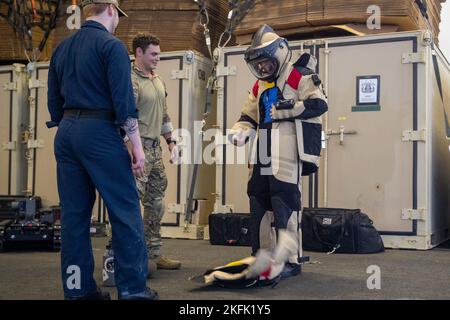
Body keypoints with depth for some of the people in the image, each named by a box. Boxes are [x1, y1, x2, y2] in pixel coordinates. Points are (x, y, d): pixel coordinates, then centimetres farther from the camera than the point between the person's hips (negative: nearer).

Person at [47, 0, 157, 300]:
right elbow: (124, 99, -13)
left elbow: (54, 101, 17)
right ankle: (133, 288, 1)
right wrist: (137, 145, -12)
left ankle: (78, 287, 15)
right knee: (125, 210, -1)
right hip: (99, 131, -7)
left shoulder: (62, 48, 15)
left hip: (66, 132, 7)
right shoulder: (111, 45, -5)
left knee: (74, 213, 9)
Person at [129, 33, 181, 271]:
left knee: (156, 203, 12)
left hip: (155, 147, 9)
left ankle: (154, 253, 21)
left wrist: (171, 142, 18)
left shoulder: (158, 80, 17)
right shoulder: (131, 81, -11)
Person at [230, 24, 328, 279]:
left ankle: (291, 261, -1)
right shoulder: (260, 86, 22)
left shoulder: (301, 77, -3)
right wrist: (240, 131, 4)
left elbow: (319, 104, -15)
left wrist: (285, 109, -16)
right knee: (259, 204, 12)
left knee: (285, 205, -10)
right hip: (264, 158, 9)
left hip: (288, 158, -8)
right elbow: (249, 115, 24)